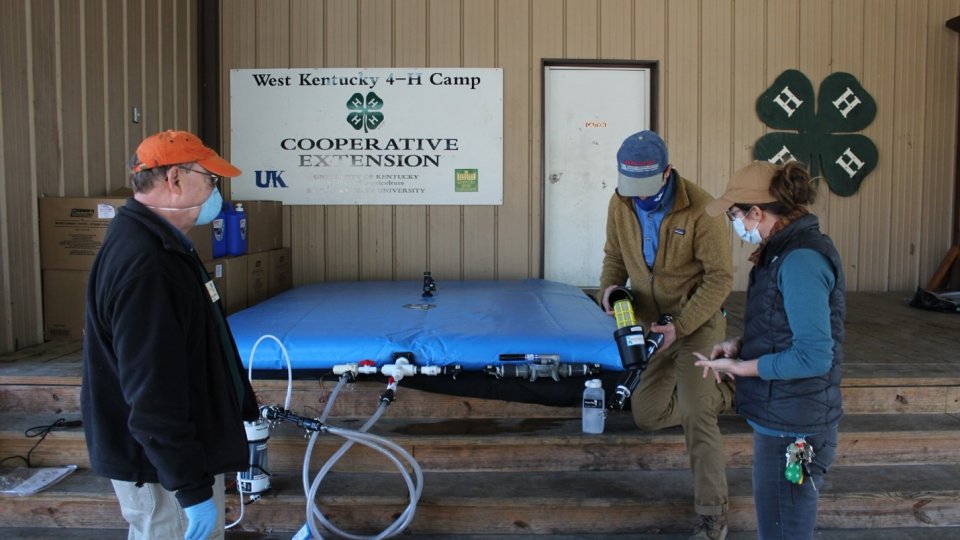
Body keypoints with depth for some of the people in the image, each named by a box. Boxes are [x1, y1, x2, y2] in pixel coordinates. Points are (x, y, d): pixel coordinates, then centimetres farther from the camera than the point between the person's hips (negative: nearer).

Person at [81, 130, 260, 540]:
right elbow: (152, 393, -28)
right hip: (164, 465, -10)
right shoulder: (143, 264, -26)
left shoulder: (155, 243, 9)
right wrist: (192, 488, -24)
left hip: (185, 449, 10)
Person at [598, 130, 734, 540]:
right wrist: (609, 288, -14)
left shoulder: (700, 209, -23)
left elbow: (720, 278, -18)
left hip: (697, 322, -6)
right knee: (647, 415, 11)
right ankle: (720, 393, 35)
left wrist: (681, 326, -26)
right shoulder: (620, 205, -7)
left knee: (696, 415, -16)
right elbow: (614, 255, 8)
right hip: (652, 325, 6)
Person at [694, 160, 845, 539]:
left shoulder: (800, 260, -23)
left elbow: (813, 356, -26)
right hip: (781, 419, 10)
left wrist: (739, 367, -16)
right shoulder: (785, 250, 8)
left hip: (792, 430, -10)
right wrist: (739, 345, 4)